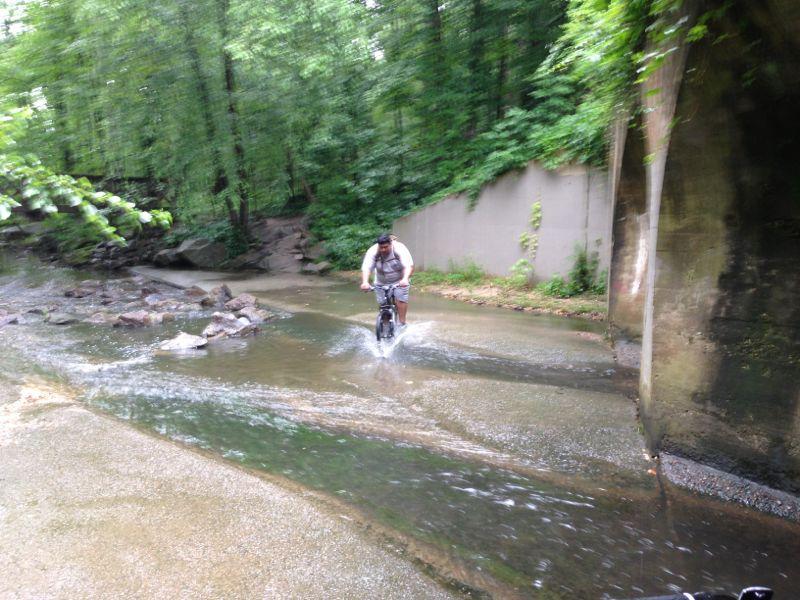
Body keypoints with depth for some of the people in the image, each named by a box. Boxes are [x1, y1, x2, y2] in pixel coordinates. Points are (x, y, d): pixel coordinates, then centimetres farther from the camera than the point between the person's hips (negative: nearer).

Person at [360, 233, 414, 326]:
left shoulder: (399, 249, -26)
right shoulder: (373, 251, -21)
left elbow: (409, 265, -36)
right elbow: (366, 268, -31)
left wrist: (405, 279, -54)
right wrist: (365, 282, -49)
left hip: (399, 281, -2)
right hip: (381, 282, 2)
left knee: (401, 300, -16)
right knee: (382, 303, -2)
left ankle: (402, 323, -6)